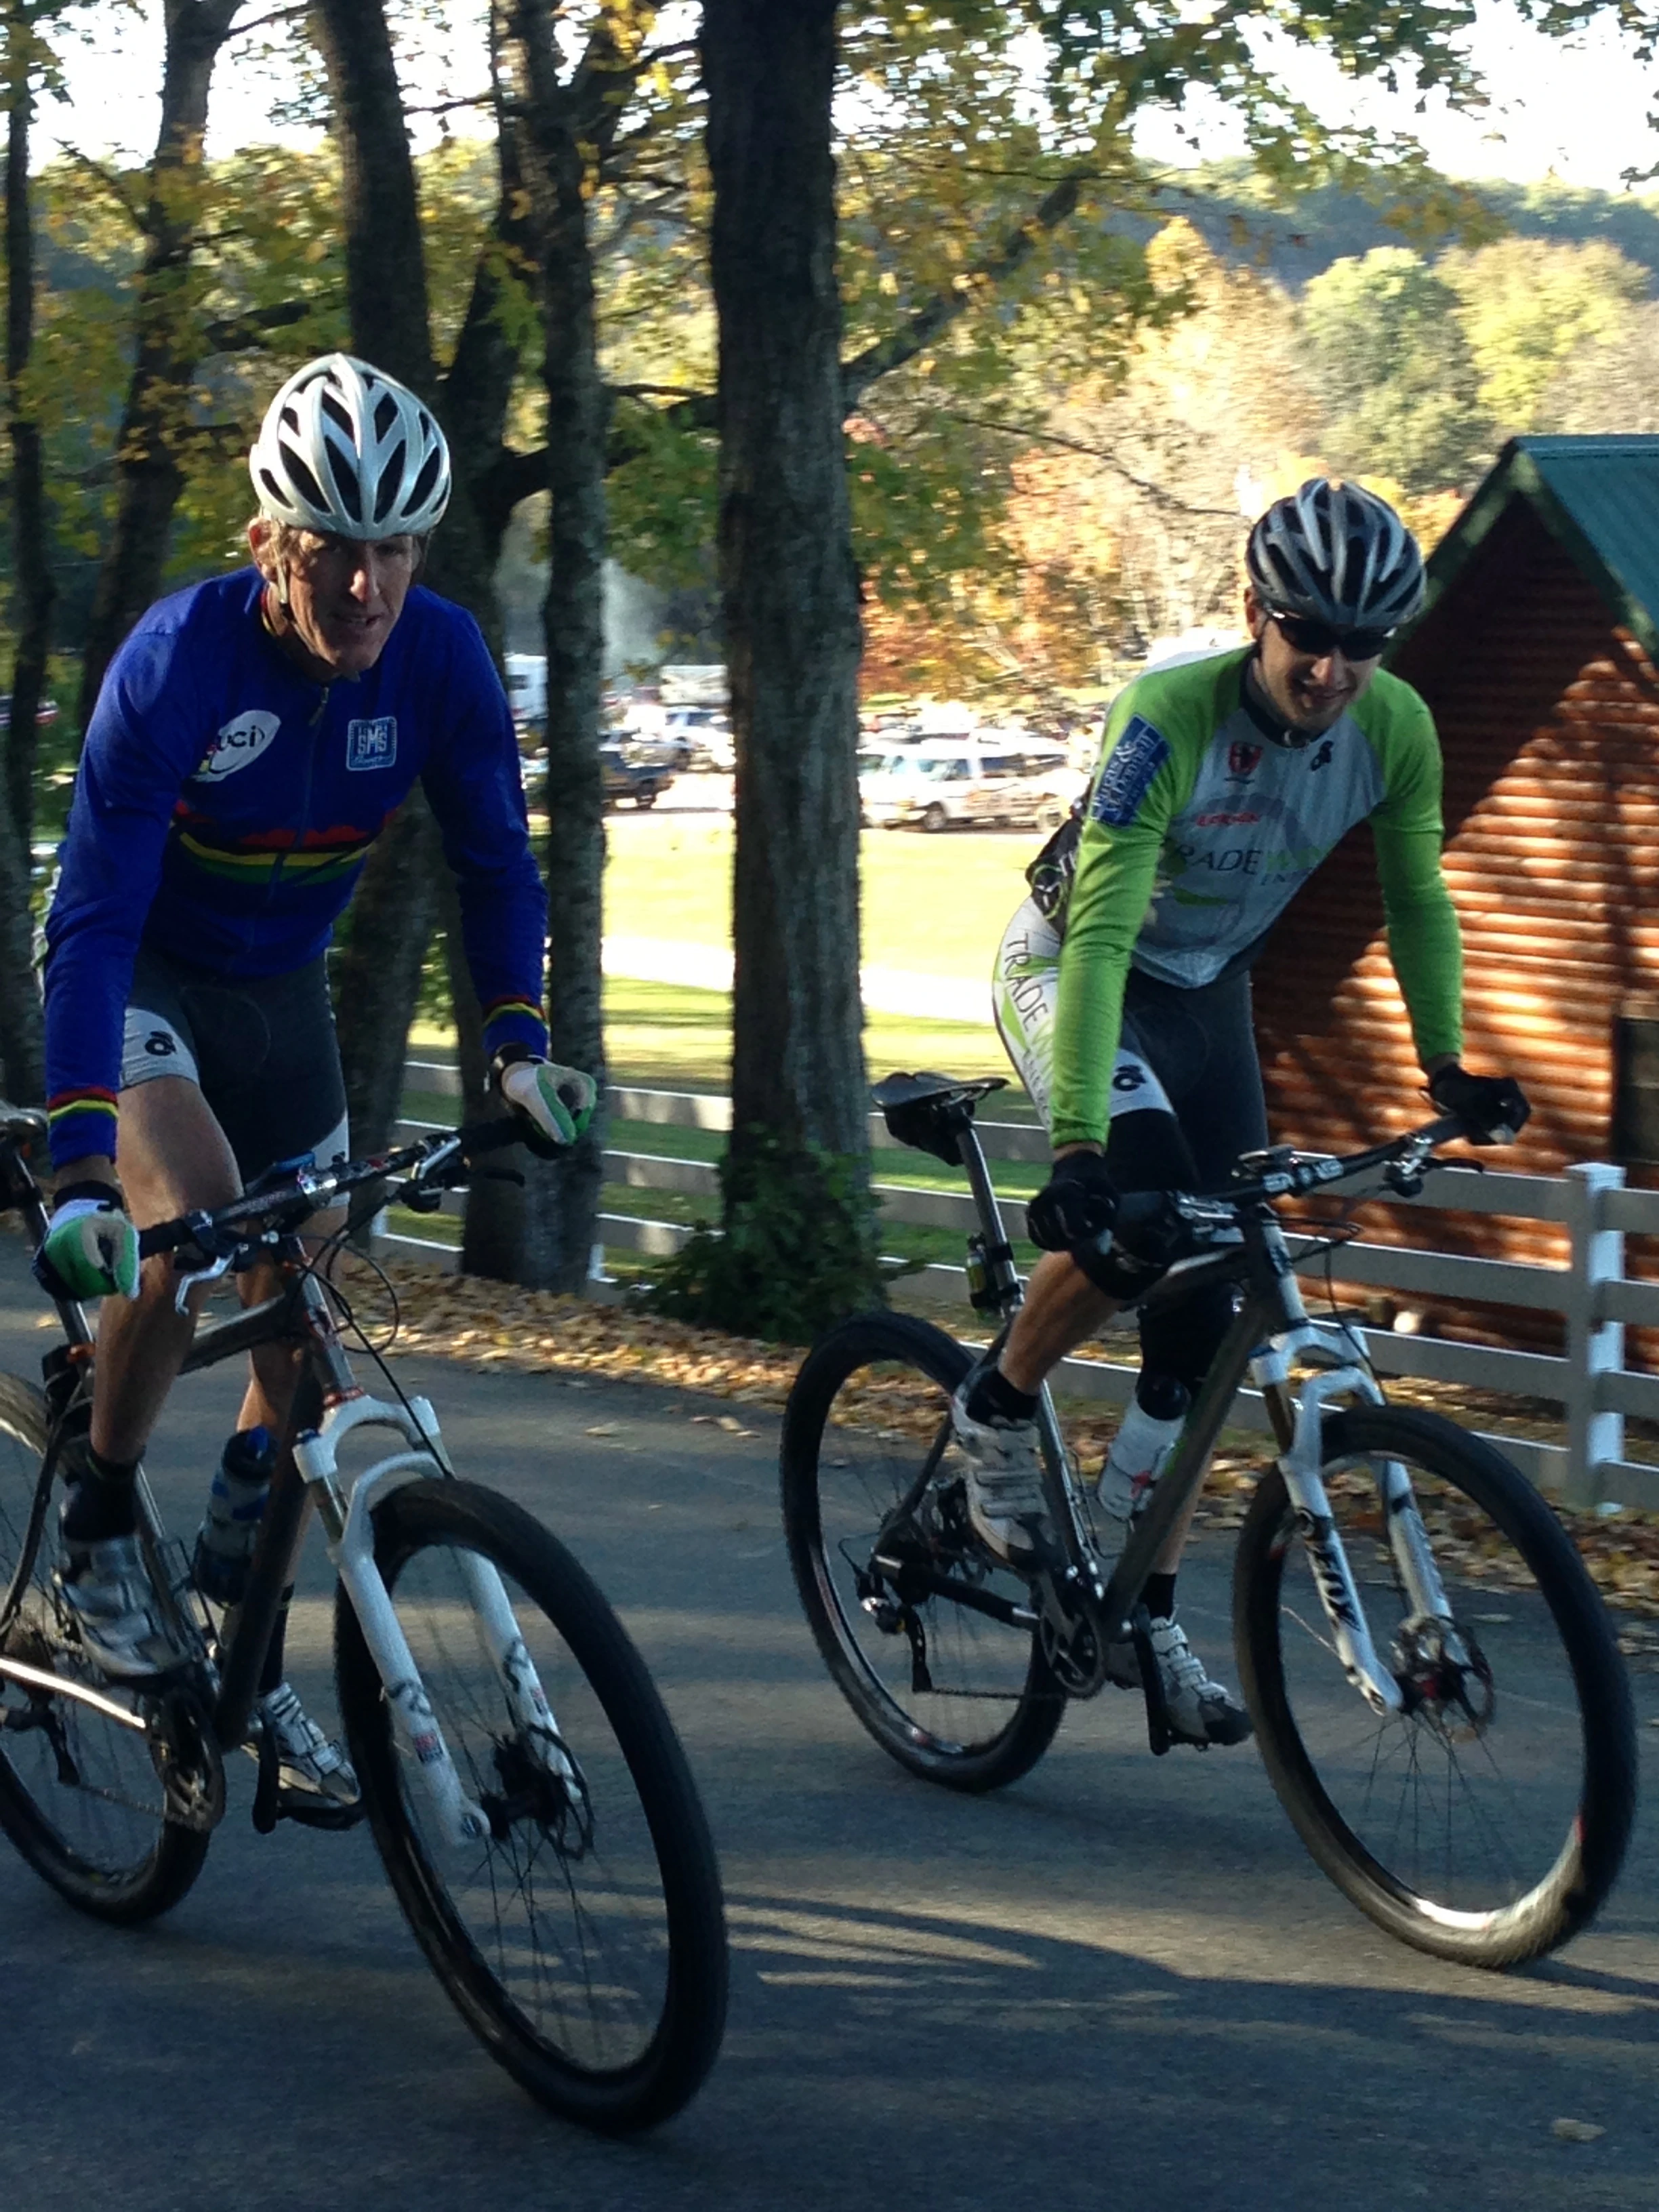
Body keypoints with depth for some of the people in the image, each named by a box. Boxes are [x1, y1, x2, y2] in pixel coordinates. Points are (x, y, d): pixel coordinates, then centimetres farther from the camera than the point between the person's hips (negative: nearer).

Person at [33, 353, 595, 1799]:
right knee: (192, 1211, -33)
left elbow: (495, 859, -5)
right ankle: (100, 1530, -11)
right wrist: (80, 1163, -42)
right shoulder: (181, 660, -30)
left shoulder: (441, 659, -18)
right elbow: (93, 919, -33)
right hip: (142, 979, -5)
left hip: (279, 992, 5)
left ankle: (251, 1665, 20)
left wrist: (518, 1043, -18)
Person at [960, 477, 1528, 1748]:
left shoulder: (1397, 731, -17)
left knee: (1207, 1318, 0)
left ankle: (1145, 1614, 11)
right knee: (1141, 1210, -31)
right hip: (1069, 975, -5)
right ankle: (998, 1411, -4)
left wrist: (1446, 1062, -9)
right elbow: (1101, 935, -38)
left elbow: (1416, 899, 0)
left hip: (1209, 994, 5)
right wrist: (1078, 1148, -45)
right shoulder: (1170, 719, -33)